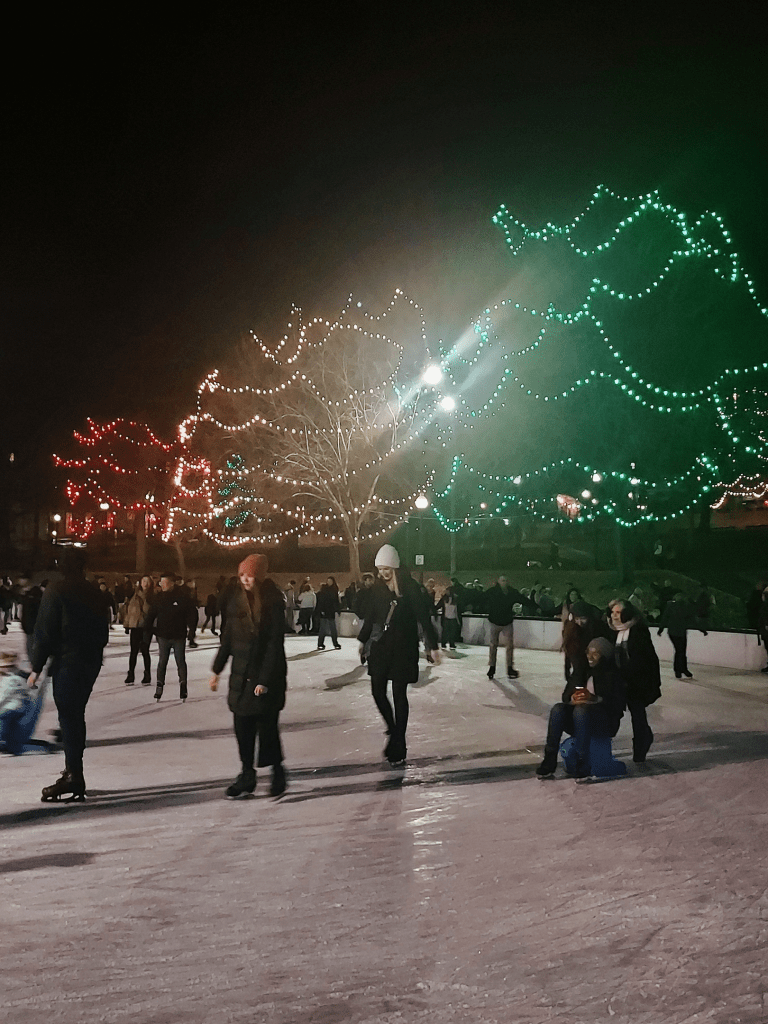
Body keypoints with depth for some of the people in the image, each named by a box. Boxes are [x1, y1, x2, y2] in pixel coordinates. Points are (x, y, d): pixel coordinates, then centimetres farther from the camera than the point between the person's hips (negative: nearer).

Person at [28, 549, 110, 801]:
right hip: (91, 663, 6)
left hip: (67, 663, -6)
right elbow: (103, 632, 14)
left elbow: (44, 632, -11)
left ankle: (74, 775, -10)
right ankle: (73, 770, 21)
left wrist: (36, 668, -8)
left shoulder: (55, 591, -8)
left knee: (68, 717, -6)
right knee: (76, 715, 16)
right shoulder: (95, 594, 11)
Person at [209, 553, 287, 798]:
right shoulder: (237, 599, 4)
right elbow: (228, 636, 11)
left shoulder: (273, 602, -11)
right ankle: (247, 776, 17)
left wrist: (265, 679, -17)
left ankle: (277, 771, 19)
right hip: (241, 672, 5)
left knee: (267, 725, -1)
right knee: (243, 726, 5)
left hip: (268, 673, -5)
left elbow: (275, 643, -13)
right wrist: (217, 669, 11)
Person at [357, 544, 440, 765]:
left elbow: (423, 617, -12)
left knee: (399, 695, 0)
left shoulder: (410, 588, -11)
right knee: (378, 691, 4)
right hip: (380, 647, 5)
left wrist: (433, 646, -15)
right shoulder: (378, 589, 4)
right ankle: (393, 731, 26)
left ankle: (398, 745, 9)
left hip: (403, 648, -5)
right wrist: (363, 640, 23)